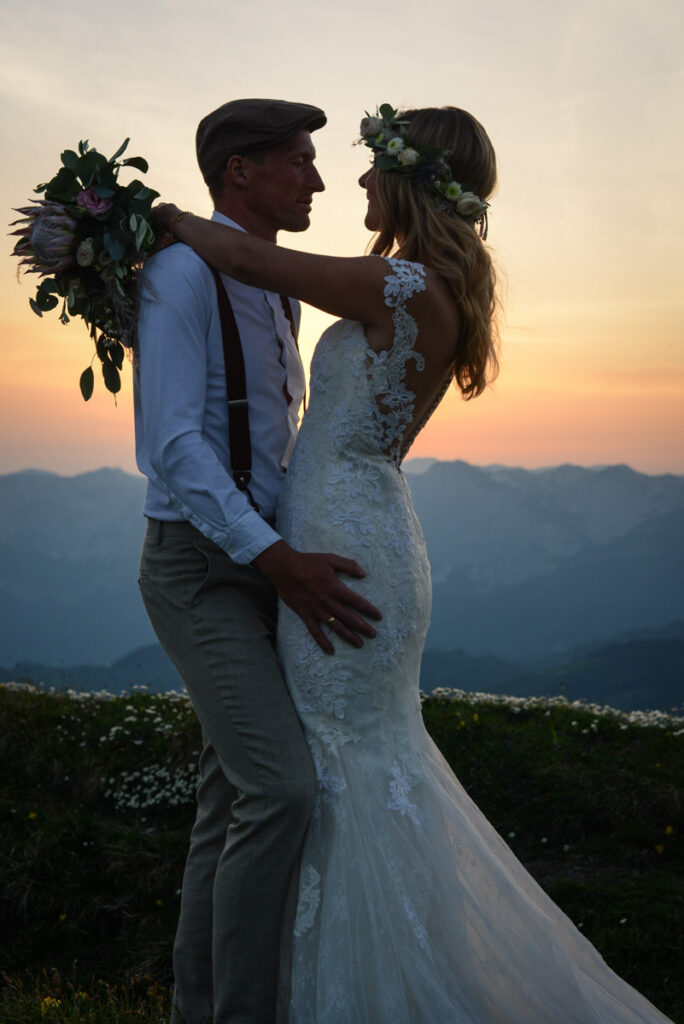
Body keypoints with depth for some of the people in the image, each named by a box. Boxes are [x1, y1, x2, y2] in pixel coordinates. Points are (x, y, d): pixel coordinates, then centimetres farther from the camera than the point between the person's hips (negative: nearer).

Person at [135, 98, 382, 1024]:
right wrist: (280, 560, -27)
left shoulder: (277, 293, 16)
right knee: (281, 790, -19)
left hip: (264, 567, 9)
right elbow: (170, 442, -21)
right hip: (199, 571, -8)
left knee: (235, 797, 9)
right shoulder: (182, 271, -12)